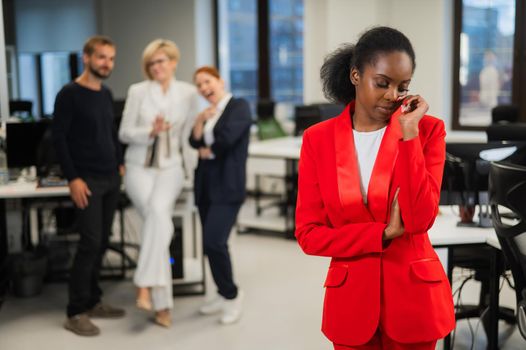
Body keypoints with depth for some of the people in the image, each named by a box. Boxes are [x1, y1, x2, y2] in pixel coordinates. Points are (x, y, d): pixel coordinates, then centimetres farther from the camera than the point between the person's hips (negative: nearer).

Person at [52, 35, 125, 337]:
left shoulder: (106, 94, 13)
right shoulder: (69, 94, -9)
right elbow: (59, 138, -11)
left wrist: (120, 164, 12)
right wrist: (73, 178, -17)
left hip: (111, 179, 7)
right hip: (87, 181, -7)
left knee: (102, 241, 9)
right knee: (90, 242, -9)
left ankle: (92, 301, 19)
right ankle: (76, 312, 0)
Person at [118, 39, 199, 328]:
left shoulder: (188, 93, 5)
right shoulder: (137, 91, 0)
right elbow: (124, 133, 0)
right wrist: (150, 131, -16)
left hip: (170, 168, 1)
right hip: (139, 168, -1)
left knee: (158, 212, -29)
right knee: (159, 219, -24)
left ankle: (146, 285, -20)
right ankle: (162, 303, -20)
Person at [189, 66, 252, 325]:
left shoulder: (239, 106, -5)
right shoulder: (208, 113, 17)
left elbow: (227, 138, -17)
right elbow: (195, 142, 5)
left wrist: (208, 151, -1)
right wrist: (199, 121, -9)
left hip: (227, 186, -8)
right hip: (206, 184, 8)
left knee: (214, 242, -16)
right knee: (210, 243, 10)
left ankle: (232, 294, 4)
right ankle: (224, 295, 24)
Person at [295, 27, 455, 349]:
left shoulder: (428, 130, -6)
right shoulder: (318, 139, -4)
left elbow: (419, 219, -19)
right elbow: (309, 234, -6)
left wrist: (409, 132, -20)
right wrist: (383, 233, -15)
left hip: (414, 294, 0)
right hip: (351, 298, 1)